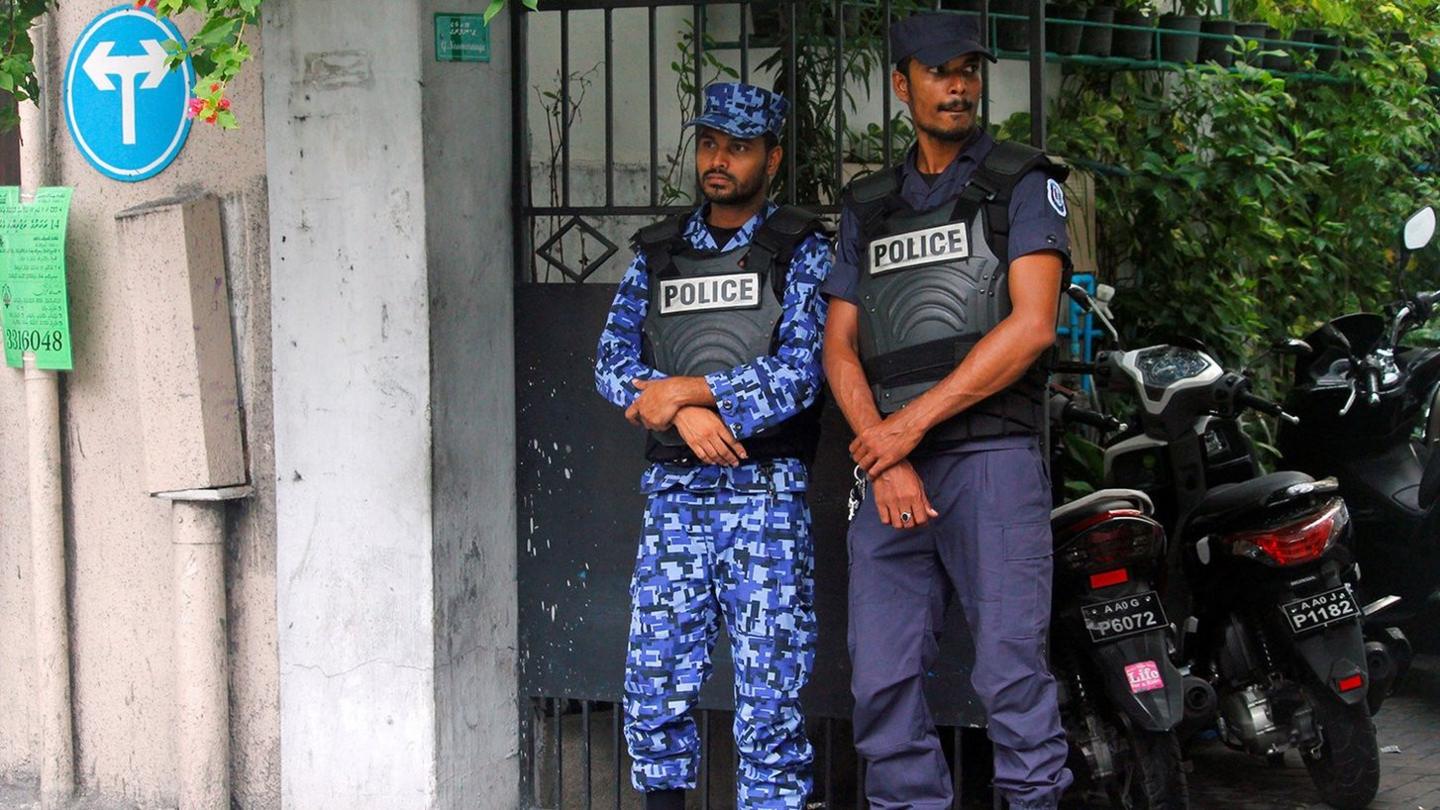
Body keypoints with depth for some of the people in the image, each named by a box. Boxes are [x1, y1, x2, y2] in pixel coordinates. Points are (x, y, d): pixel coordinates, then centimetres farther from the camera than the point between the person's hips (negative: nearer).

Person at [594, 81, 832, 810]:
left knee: (769, 694, -3)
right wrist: (686, 414, -13)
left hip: (765, 495, -4)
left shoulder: (800, 251, 3)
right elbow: (613, 365, 5)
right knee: (654, 688, 3)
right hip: (672, 495, 4)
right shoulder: (657, 254, 14)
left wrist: (679, 391, -10)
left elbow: (800, 373, -10)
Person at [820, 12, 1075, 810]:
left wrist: (915, 421, -8)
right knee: (881, 681, 0)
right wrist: (883, 456, -5)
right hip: (888, 474, 4)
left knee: (1010, 669, -10)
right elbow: (839, 346, 13)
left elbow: (1032, 325, -6)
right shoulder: (867, 206, 20)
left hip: (991, 455, -4)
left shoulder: (1022, 183, 7)